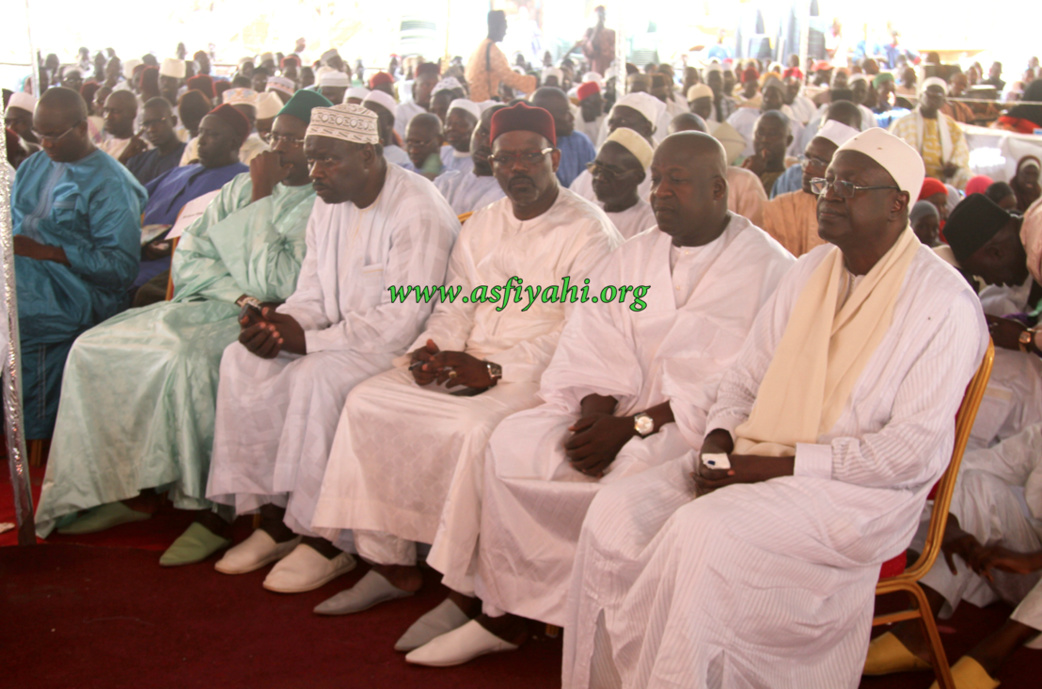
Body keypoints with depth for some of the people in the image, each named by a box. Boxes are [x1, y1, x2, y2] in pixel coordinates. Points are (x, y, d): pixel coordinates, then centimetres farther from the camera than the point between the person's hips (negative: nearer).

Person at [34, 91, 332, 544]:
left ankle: (210, 504, -23)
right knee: (93, 347, -7)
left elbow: (280, 283, -16)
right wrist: (240, 295, -8)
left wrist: (262, 200, -12)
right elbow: (188, 256, 11)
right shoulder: (241, 187, 17)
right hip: (211, 302, 7)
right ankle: (130, 491, -3)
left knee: (189, 354, -36)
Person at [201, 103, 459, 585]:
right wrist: (281, 322, -13)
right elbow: (313, 295, 11)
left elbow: (401, 320, -24)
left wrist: (309, 339, -23)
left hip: (403, 346, -8)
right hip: (342, 336, 9)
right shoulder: (328, 205, 9)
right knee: (243, 361, -9)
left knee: (317, 375, -33)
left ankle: (323, 540, -18)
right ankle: (274, 521, -5)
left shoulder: (418, 212, -19)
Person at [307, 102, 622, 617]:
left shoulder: (589, 233, -6)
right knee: (367, 401, -11)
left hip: (540, 374, -7)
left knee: (477, 427, -36)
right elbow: (455, 307, 17)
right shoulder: (481, 226, 17)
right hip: (468, 364, 7)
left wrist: (494, 370, -20)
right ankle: (391, 566, -5)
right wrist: (432, 350, -6)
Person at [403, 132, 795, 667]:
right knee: (512, 442, -13)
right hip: (624, 405, 6)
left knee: (631, 471, -33)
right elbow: (594, 339, 7)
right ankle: (502, 614, -4)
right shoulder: (635, 254, 15)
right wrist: (595, 412, -14)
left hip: (703, 424, -6)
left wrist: (633, 426, -20)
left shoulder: (768, 268, -7)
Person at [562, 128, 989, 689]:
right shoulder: (809, 272, 14)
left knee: (701, 532, -32)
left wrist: (783, 464, -18)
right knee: (616, 511, -16)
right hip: (755, 459, 7)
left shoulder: (943, 303, -8)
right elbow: (745, 378, 18)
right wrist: (719, 438, -3)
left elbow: (914, 447, -14)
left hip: (861, 493, -6)